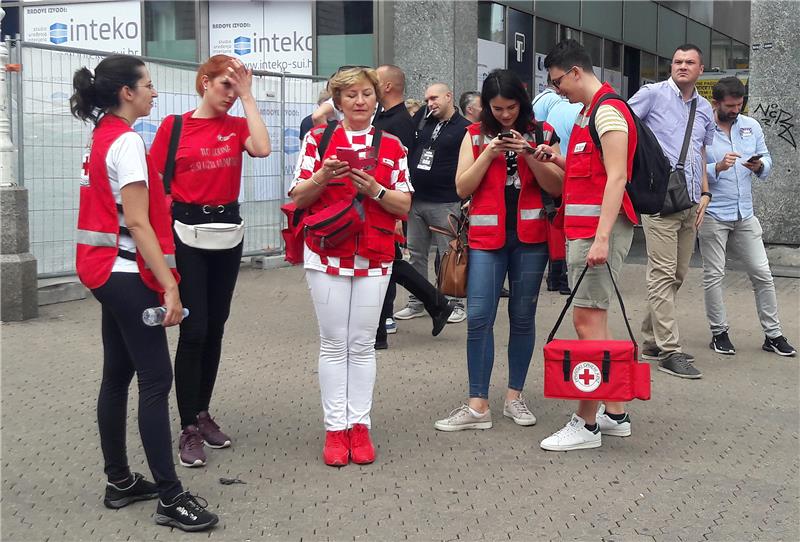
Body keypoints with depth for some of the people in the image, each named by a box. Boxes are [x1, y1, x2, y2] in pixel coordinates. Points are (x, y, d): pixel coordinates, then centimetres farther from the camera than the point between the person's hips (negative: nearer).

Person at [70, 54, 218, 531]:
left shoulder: (103, 136, 13)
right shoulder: (127, 141, -16)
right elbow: (137, 223, -21)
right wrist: (168, 284, -22)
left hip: (108, 271, 10)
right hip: (127, 274, -10)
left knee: (118, 376, 14)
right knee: (156, 380, -8)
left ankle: (120, 482, 23)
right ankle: (171, 499, -5)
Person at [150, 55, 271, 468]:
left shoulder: (237, 125, 5)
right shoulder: (174, 126, -3)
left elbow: (262, 149, -16)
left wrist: (248, 96, -11)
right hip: (187, 231, -4)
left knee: (215, 327, 11)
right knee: (194, 329, -7)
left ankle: (202, 413, 24)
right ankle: (189, 430, 0)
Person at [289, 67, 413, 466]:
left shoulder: (391, 145, 7)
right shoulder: (318, 138, 4)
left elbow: (405, 206, 4)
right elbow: (298, 198, 3)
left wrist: (374, 189, -13)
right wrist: (322, 177, -16)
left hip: (374, 258, 1)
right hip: (327, 255, -1)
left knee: (362, 344, 5)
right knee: (333, 344, 2)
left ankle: (359, 426, 12)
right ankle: (335, 429, 7)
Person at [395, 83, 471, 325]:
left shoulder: (465, 128, -4)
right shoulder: (424, 125, 15)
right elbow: (408, 155, 21)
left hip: (445, 204, -6)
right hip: (416, 202, 7)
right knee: (415, 253, 10)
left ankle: (456, 304, 9)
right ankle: (416, 303, 19)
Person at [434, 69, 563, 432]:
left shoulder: (541, 133, 6)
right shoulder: (475, 136, 7)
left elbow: (557, 187, -1)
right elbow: (463, 188, 0)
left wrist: (529, 154, -14)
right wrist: (489, 154, -11)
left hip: (530, 236, 0)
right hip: (487, 237, 0)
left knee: (523, 318, 6)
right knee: (478, 317, -7)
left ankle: (515, 397, 18)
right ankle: (478, 406, -4)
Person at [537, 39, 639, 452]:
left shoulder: (608, 111, -11)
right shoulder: (588, 112, 20)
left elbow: (616, 177, -19)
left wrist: (602, 236, -25)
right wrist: (556, 159, 7)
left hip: (600, 227, -10)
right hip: (581, 227, 10)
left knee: (587, 318, -9)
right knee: (593, 319, 12)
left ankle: (586, 425, -6)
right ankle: (615, 414, 19)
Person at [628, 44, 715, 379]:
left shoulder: (704, 109, 18)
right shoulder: (653, 94, -1)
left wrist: (705, 193, 12)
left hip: (690, 202, 7)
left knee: (677, 275, 10)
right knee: (663, 274, -11)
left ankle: (651, 342, 21)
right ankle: (669, 351, -10)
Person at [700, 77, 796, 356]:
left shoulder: (751, 126, 8)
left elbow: (766, 159, 10)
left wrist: (759, 166, -13)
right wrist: (718, 167, -28)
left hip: (745, 214, 5)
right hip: (713, 214, -5)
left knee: (762, 273, 6)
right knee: (714, 275, 2)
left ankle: (773, 334, 15)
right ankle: (719, 333, 15)